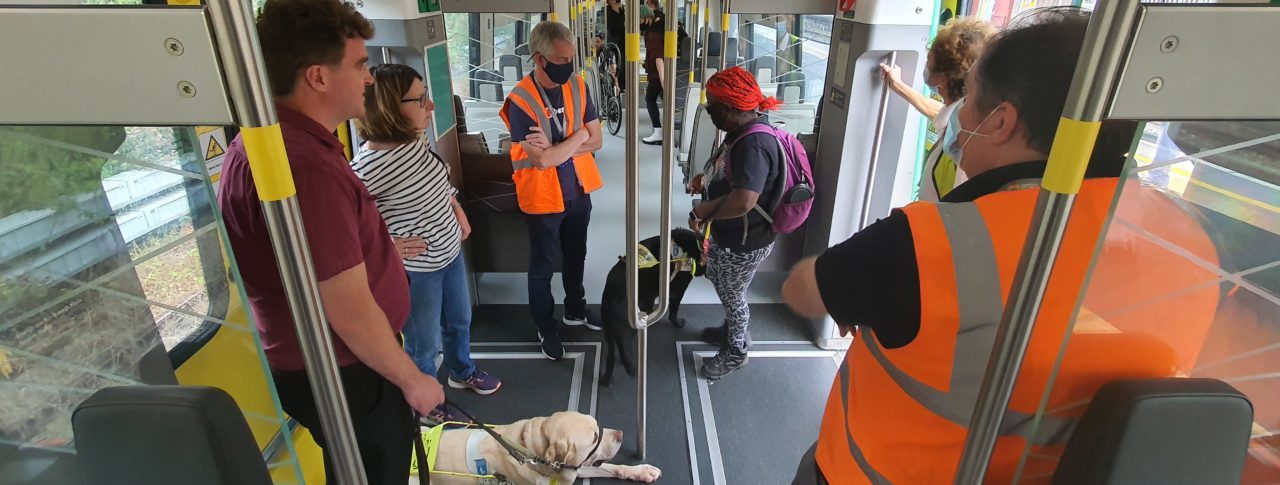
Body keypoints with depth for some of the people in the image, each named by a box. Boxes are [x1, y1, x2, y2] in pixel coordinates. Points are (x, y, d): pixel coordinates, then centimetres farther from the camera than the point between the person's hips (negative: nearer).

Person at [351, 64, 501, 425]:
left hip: (450, 251, 8)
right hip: (416, 270, -8)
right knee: (424, 344, 13)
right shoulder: (368, 165, -29)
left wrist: (459, 213, 10)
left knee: (459, 321, 28)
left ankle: (462, 372, 55)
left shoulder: (416, 140, -4)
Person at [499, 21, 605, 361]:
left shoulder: (578, 86, -5)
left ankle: (575, 309, 46)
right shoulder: (520, 101, -23)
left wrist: (556, 147, -20)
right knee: (542, 266, 13)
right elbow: (542, 160, -27)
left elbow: (596, 142, -5)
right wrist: (578, 136, -15)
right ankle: (546, 328, 32)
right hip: (543, 198, -5)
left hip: (578, 190, 5)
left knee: (576, 256, 23)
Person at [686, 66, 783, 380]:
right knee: (721, 284, 28)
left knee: (732, 295, 13)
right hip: (728, 235, 9)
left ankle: (736, 352, 38)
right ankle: (731, 330, 53)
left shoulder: (753, 145, -33)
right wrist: (707, 179, 3)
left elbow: (743, 201, -44)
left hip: (744, 242, -9)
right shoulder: (743, 130, -1)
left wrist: (703, 212, -28)